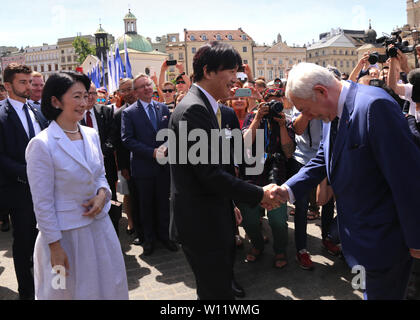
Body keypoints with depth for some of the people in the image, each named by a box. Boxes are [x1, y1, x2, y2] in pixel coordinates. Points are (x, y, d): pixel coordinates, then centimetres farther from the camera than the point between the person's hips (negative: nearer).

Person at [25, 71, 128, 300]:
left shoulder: (92, 135, 1)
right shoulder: (42, 145, -17)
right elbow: (43, 203, -15)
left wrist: (102, 194, -9)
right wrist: (55, 247, -12)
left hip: (99, 224, 6)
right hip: (66, 233, -5)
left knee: (109, 286, 19)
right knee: (69, 291, 16)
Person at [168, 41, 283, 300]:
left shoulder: (205, 106, 12)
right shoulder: (193, 109, -20)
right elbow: (210, 173, -24)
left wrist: (230, 206, 16)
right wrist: (259, 195, -16)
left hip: (212, 217, 10)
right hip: (201, 220, -10)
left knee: (219, 286, 23)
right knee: (217, 291, 4)